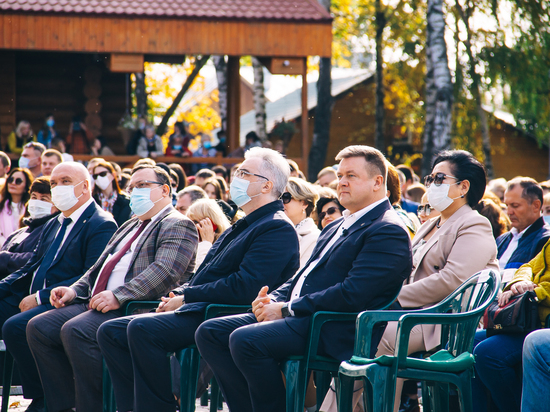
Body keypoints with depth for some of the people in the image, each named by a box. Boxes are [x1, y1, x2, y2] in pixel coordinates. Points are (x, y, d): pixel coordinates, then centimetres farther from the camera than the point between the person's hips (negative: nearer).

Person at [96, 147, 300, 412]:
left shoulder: (278, 229, -10)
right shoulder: (242, 226, 23)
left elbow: (244, 288, -21)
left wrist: (186, 297, -14)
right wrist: (178, 295, 5)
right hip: (196, 311, 11)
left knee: (141, 328, -30)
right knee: (110, 331, 1)